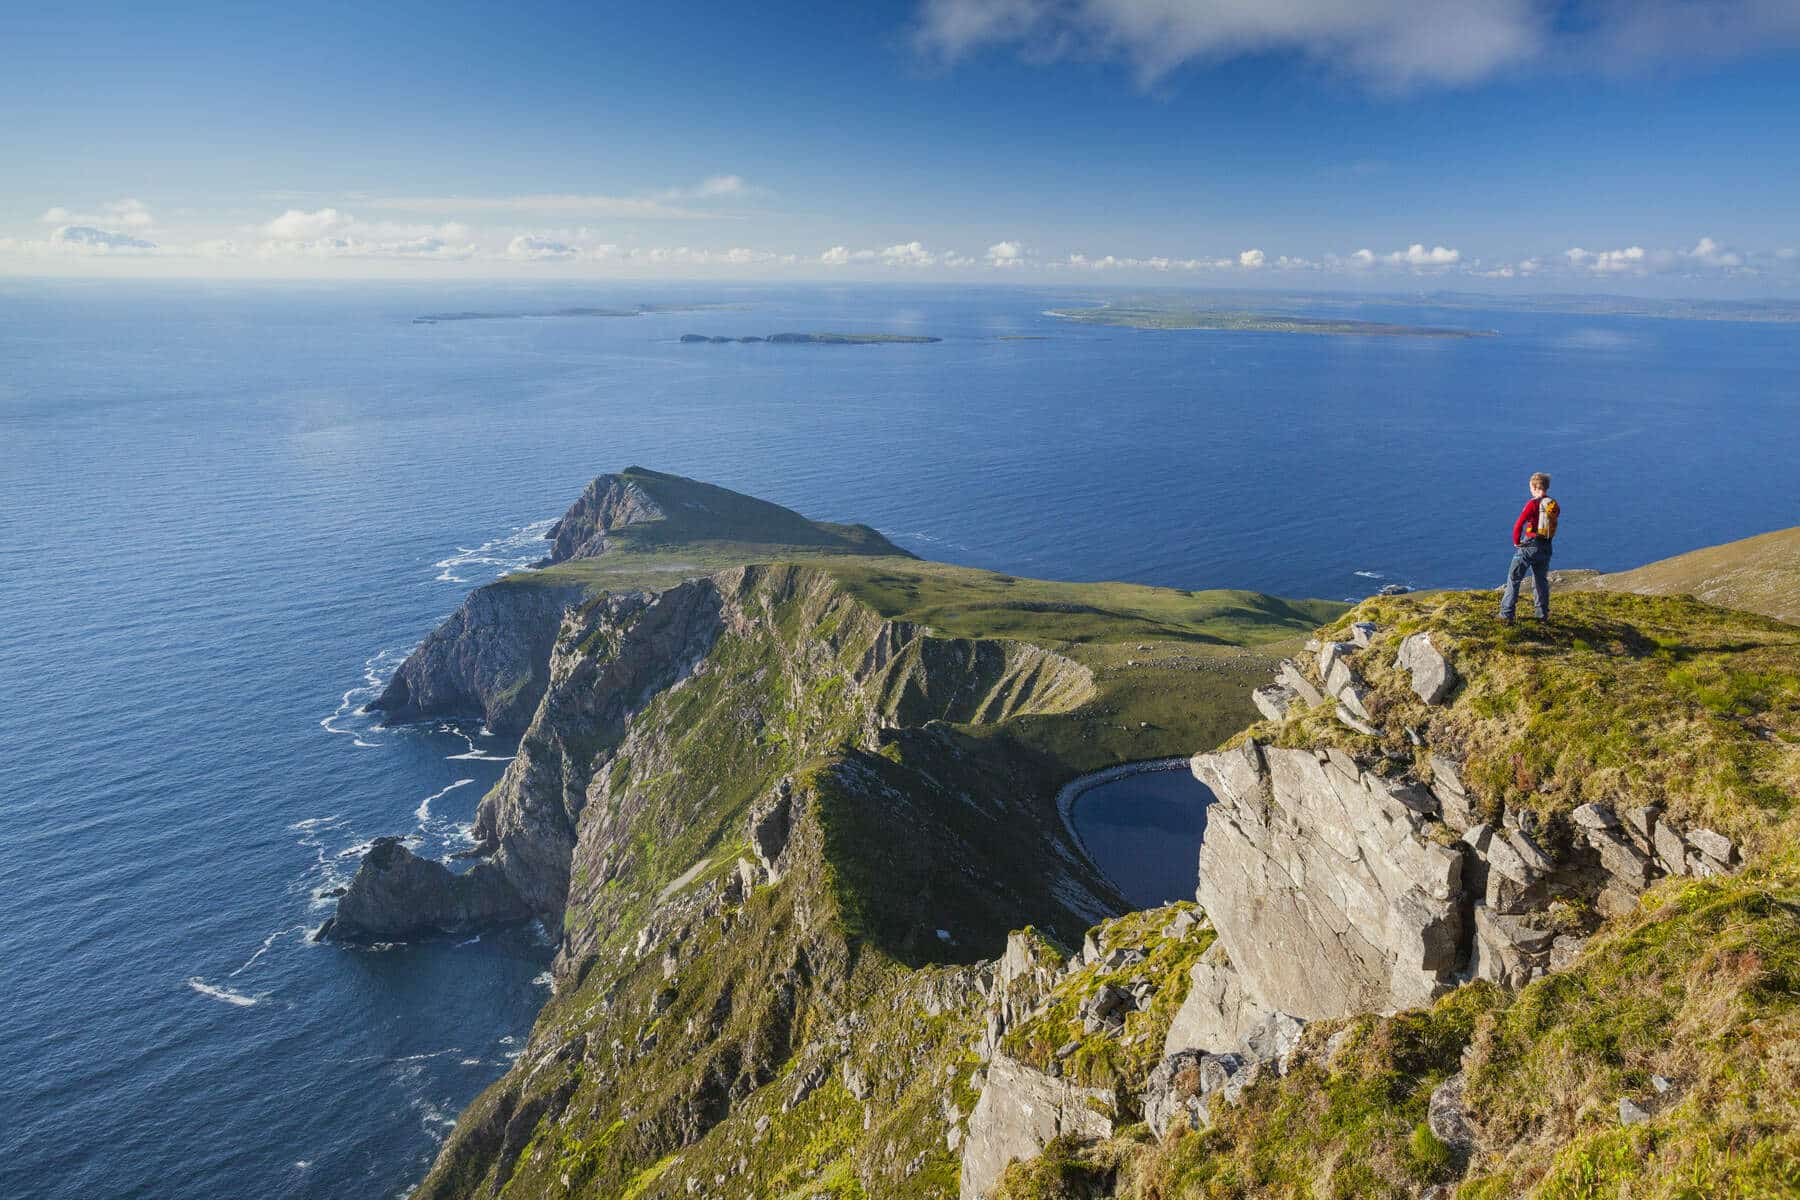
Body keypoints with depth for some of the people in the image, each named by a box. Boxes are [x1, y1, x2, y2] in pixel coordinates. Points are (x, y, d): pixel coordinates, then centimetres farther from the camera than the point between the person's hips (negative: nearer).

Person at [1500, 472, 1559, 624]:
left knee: (1514, 579, 1)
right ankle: (1543, 615, 23)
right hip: (1546, 548, 6)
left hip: (1529, 546, -6)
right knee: (1541, 581, 18)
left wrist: (1516, 542, -6)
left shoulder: (1533, 503, -14)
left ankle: (1506, 614, -2)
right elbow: (1552, 528, 11)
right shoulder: (1555, 506, 5)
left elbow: (1518, 525, -19)